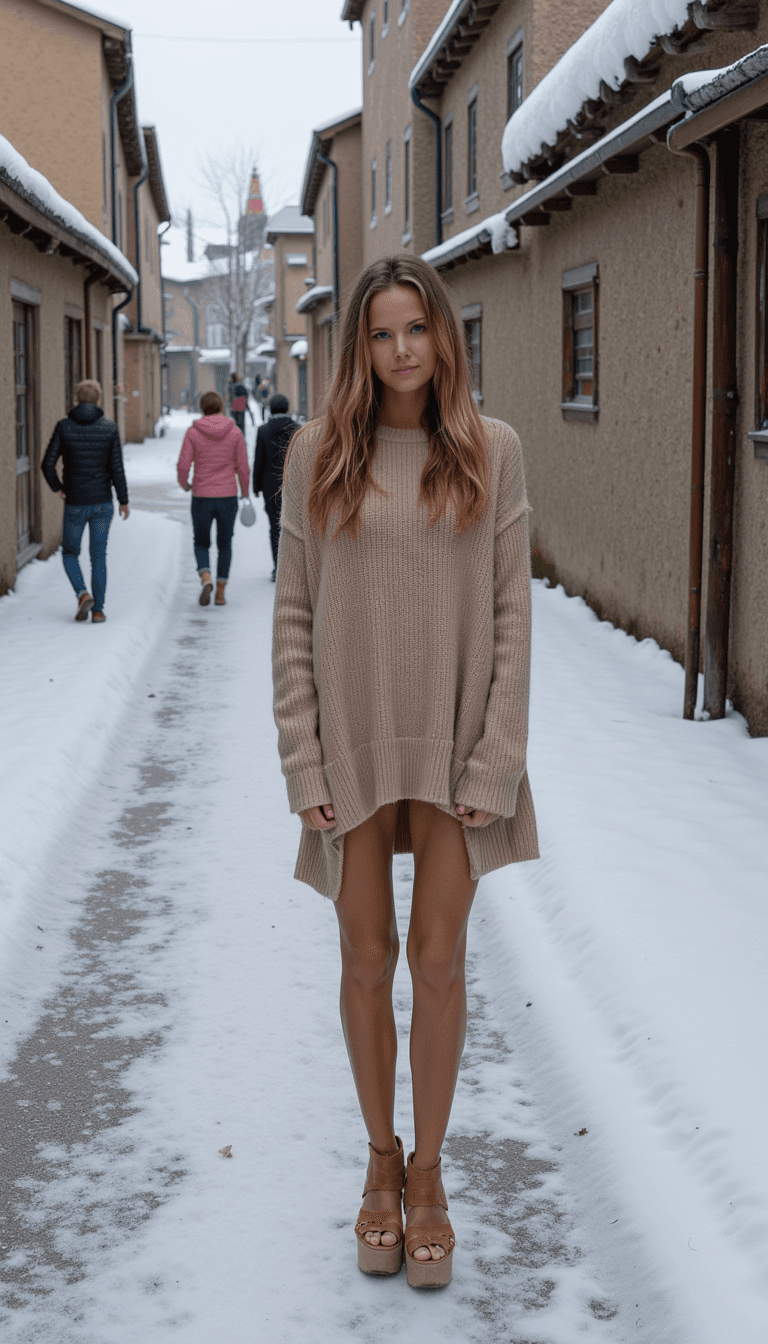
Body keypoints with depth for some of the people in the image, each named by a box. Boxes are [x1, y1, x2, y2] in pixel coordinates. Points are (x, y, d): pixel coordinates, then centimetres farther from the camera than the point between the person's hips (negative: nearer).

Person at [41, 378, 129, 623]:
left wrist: (57, 488, 11)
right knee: (98, 557, 10)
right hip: (102, 503, 1)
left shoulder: (64, 427, -6)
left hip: (74, 504, 0)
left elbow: (47, 465, -8)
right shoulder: (109, 428, -6)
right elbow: (117, 468, -8)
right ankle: (98, 610, 8)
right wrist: (123, 500, 4)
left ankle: (82, 594, -6)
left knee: (70, 553, 16)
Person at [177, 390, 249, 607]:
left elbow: (183, 464, -8)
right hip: (228, 496, 1)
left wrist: (183, 483, 13)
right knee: (225, 545, 15)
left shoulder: (193, 432, -6)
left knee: (201, 544, 15)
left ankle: (205, 579, -12)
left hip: (201, 498, -1)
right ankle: (220, 592, 11)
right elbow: (242, 466, -1)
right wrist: (245, 491, 16)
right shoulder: (234, 432, -3)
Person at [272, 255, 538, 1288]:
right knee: (367, 960, 9)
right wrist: (304, 763, -6)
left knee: (438, 961, 3)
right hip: (354, 742, 1)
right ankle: (381, 1158, 28)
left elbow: (511, 611, -2)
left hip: (453, 741, 0)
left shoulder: (490, 452, -1)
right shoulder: (318, 456, 0)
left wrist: (495, 764, -8)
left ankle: (428, 1173, 21)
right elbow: (295, 610, 1)